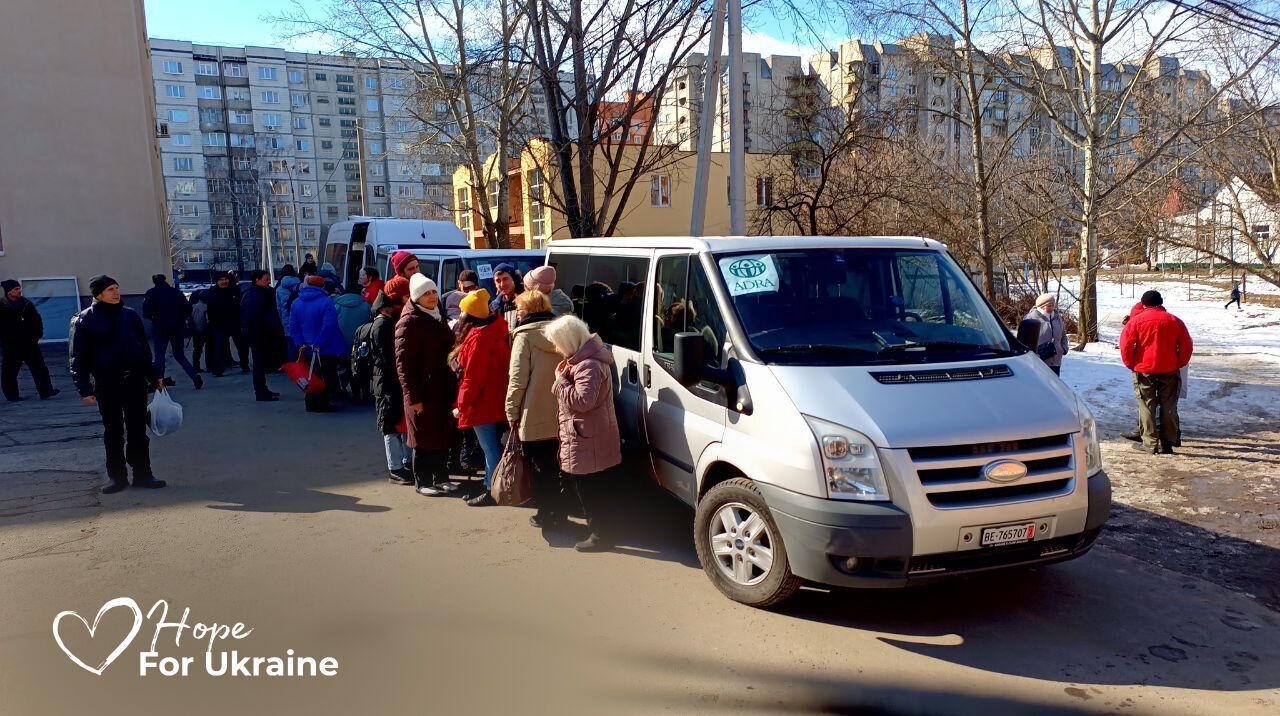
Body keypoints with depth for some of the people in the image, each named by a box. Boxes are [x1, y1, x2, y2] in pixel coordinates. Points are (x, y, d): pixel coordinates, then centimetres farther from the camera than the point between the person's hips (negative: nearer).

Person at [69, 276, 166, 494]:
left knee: (138, 431, 5)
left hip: (135, 381, 2)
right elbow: (78, 357, -4)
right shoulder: (84, 320, -3)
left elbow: (144, 349, 14)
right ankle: (117, 476, 17)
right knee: (113, 433, 8)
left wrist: (153, 376, 13)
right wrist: (85, 389, -11)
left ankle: (142, 474, 11)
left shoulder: (130, 316, 7)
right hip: (106, 384, -2)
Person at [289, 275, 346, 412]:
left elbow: (293, 327, 2)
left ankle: (311, 404, 17)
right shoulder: (326, 302, -15)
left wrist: (301, 344, -2)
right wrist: (318, 344, -18)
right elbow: (329, 326, -22)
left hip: (307, 349, 6)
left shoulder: (296, 303, 5)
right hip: (326, 349, -6)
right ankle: (324, 404, 2)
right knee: (328, 377, 3)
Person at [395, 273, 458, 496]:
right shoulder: (409, 322, -11)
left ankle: (441, 477, 24)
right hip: (422, 389, -7)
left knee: (444, 433, 12)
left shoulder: (437, 317, 13)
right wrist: (412, 396, -19)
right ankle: (423, 482, 14)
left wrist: (451, 384, 15)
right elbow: (403, 363, -15)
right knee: (424, 436, 2)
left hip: (442, 387, 7)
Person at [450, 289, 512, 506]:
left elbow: (473, 378, -21)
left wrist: (461, 405, -12)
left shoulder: (477, 338, -21)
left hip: (482, 403, -9)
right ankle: (492, 488, 25)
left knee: (490, 449, -1)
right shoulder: (496, 332, 6)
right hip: (497, 401, 9)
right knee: (493, 446, 16)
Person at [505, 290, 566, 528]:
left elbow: (518, 379, -16)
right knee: (555, 465, 18)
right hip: (559, 415, 6)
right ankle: (560, 512, 25)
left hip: (534, 417, -6)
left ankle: (546, 515, 15)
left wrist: (512, 412, -7)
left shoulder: (525, 335, -12)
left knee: (540, 467, 7)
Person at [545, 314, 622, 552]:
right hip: (585, 439, 11)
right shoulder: (581, 361, 15)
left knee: (590, 490, -2)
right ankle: (600, 530, 29)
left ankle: (601, 534, 8)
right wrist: (563, 377, 7)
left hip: (587, 441, -11)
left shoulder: (589, 365, -20)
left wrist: (561, 380, -17)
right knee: (591, 488, 19)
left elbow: (582, 400, -27)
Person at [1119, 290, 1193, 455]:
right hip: (1169, 370, 3)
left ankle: (1150, 443, 2)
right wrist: (1178, 364, 13)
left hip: (1144, 370, -2)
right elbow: (1186, 346, 6)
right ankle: (1167, 443, 9)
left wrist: (1130, 363, 3)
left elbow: (1125, 344, -8)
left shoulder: (1137, 320, -4)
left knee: (1147, 406, 3)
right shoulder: (1174, 321, 5)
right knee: (1168, 406, 8)